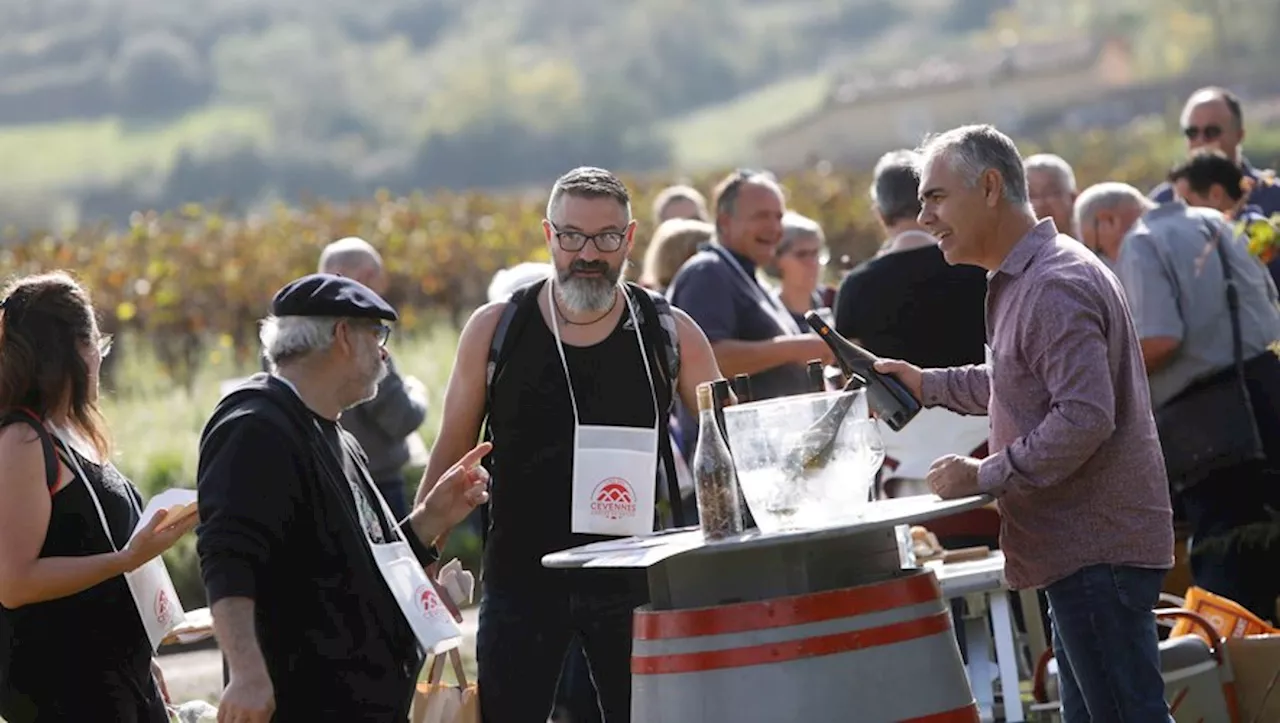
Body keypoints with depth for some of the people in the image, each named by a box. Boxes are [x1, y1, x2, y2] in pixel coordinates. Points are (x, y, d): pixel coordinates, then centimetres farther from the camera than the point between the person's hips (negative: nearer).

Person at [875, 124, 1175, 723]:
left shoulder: (1056, 287, -19)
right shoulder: (1023, 280, 16)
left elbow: (1084, 417, -27)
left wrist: (985, 476, -20)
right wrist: (929, 386, 20)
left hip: (1096, 549, -11)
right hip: (1083, 546, 11)